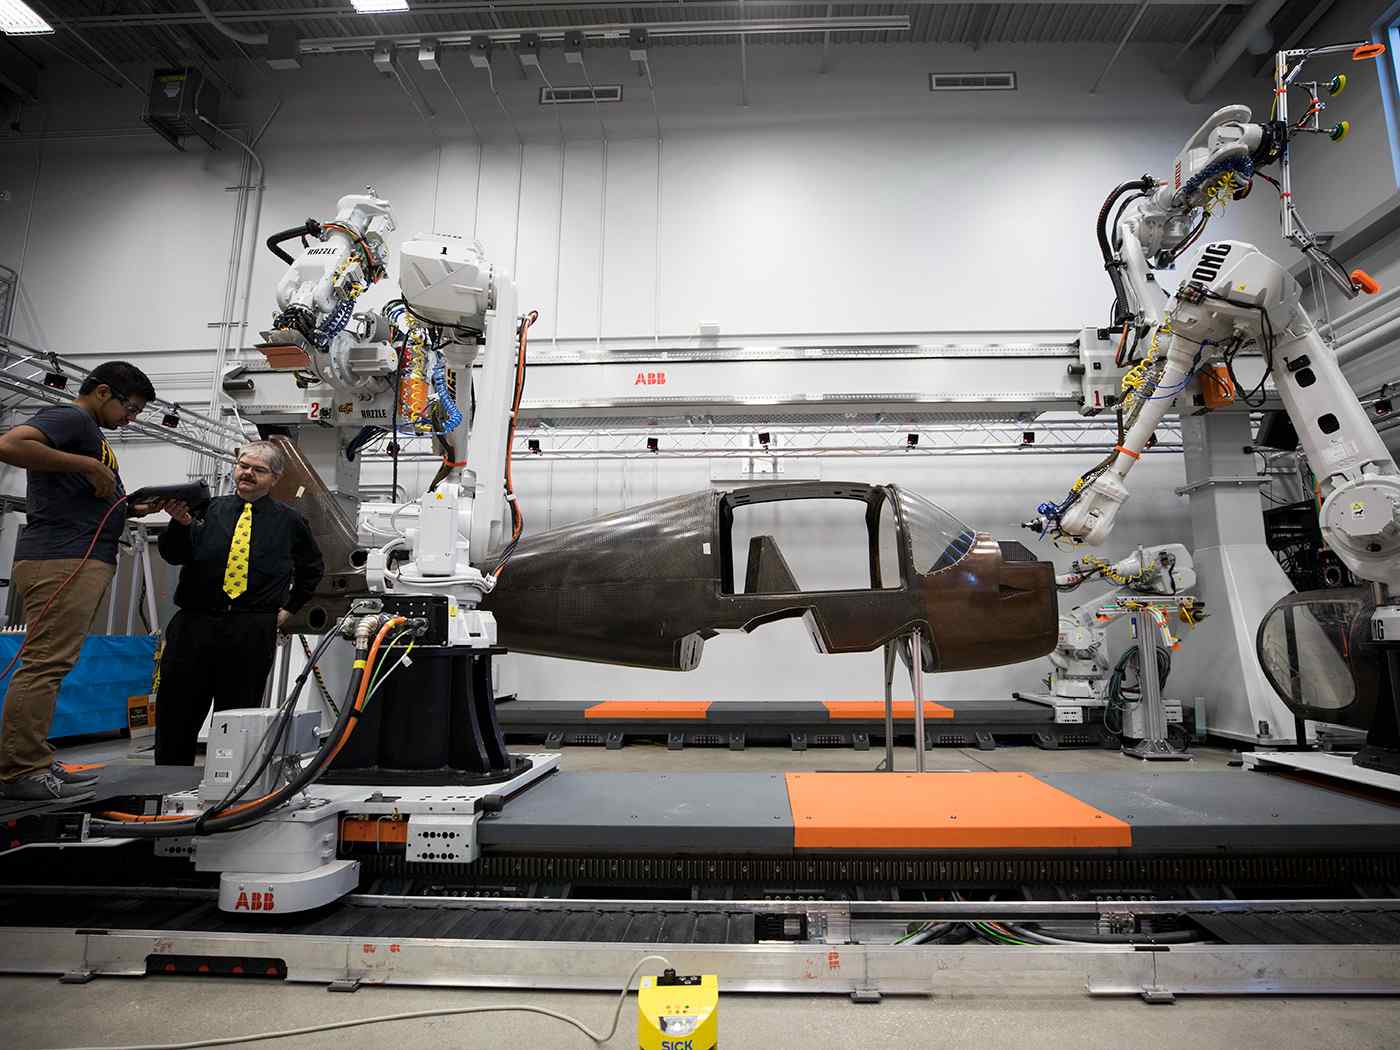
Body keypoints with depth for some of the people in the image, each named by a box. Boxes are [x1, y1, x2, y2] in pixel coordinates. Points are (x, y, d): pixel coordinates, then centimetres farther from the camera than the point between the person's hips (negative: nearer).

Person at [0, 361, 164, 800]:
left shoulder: (90, 431, 25)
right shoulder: (70, 417, -4)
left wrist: (137, 508, 16)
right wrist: (88, 464, -18)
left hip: (84, 562, 10)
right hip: (60, 561, -10)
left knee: (49, 666, 10)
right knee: (46, 664, -9)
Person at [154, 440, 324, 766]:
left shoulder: (289, 521, 9)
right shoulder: (209, 509, 9)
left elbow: (313, 568, 23)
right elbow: (173, 555, -1)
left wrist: (289, 608, 15)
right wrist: (181, 522, -20)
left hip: (253, 636, -1)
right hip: (194, 626, 1)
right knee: (175, 712, 6)